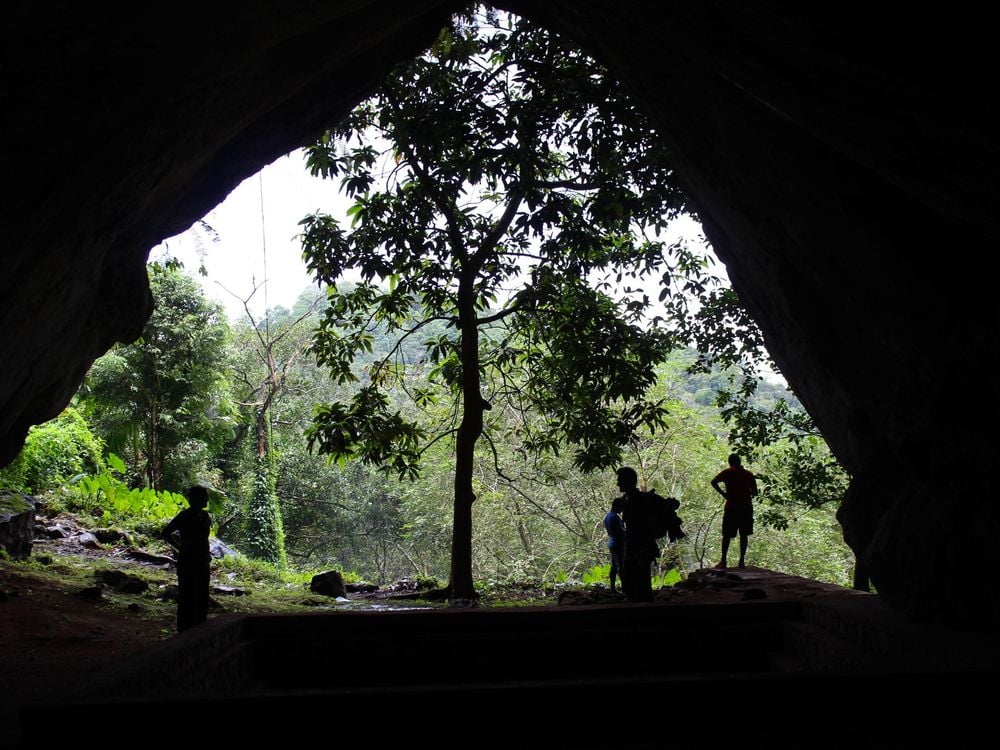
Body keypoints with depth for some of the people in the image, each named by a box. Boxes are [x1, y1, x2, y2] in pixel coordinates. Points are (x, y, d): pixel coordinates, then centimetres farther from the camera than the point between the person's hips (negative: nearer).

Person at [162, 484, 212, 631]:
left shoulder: (205, 516, 7)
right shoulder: (185, 516, -13)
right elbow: (166, 533, -9)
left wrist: (206, 553, 12)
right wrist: (180, 548, -8)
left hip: (202, 562, 7)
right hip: (187, 562, -7)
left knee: (202, 597, 13)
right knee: (187, 597, -1)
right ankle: (185, 631, 6)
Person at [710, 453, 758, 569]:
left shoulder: (727, 472, -1)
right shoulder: (749, 475, 7)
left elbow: (713, 482, -14)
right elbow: (754, 492, 8)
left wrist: (723, 493, -4)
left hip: (732, 507, -2)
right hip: (746, 507, 2)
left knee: (727, 535, 3)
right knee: (744, 535, 8)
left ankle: (723, 561, 0)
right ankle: (742, 561, 4)